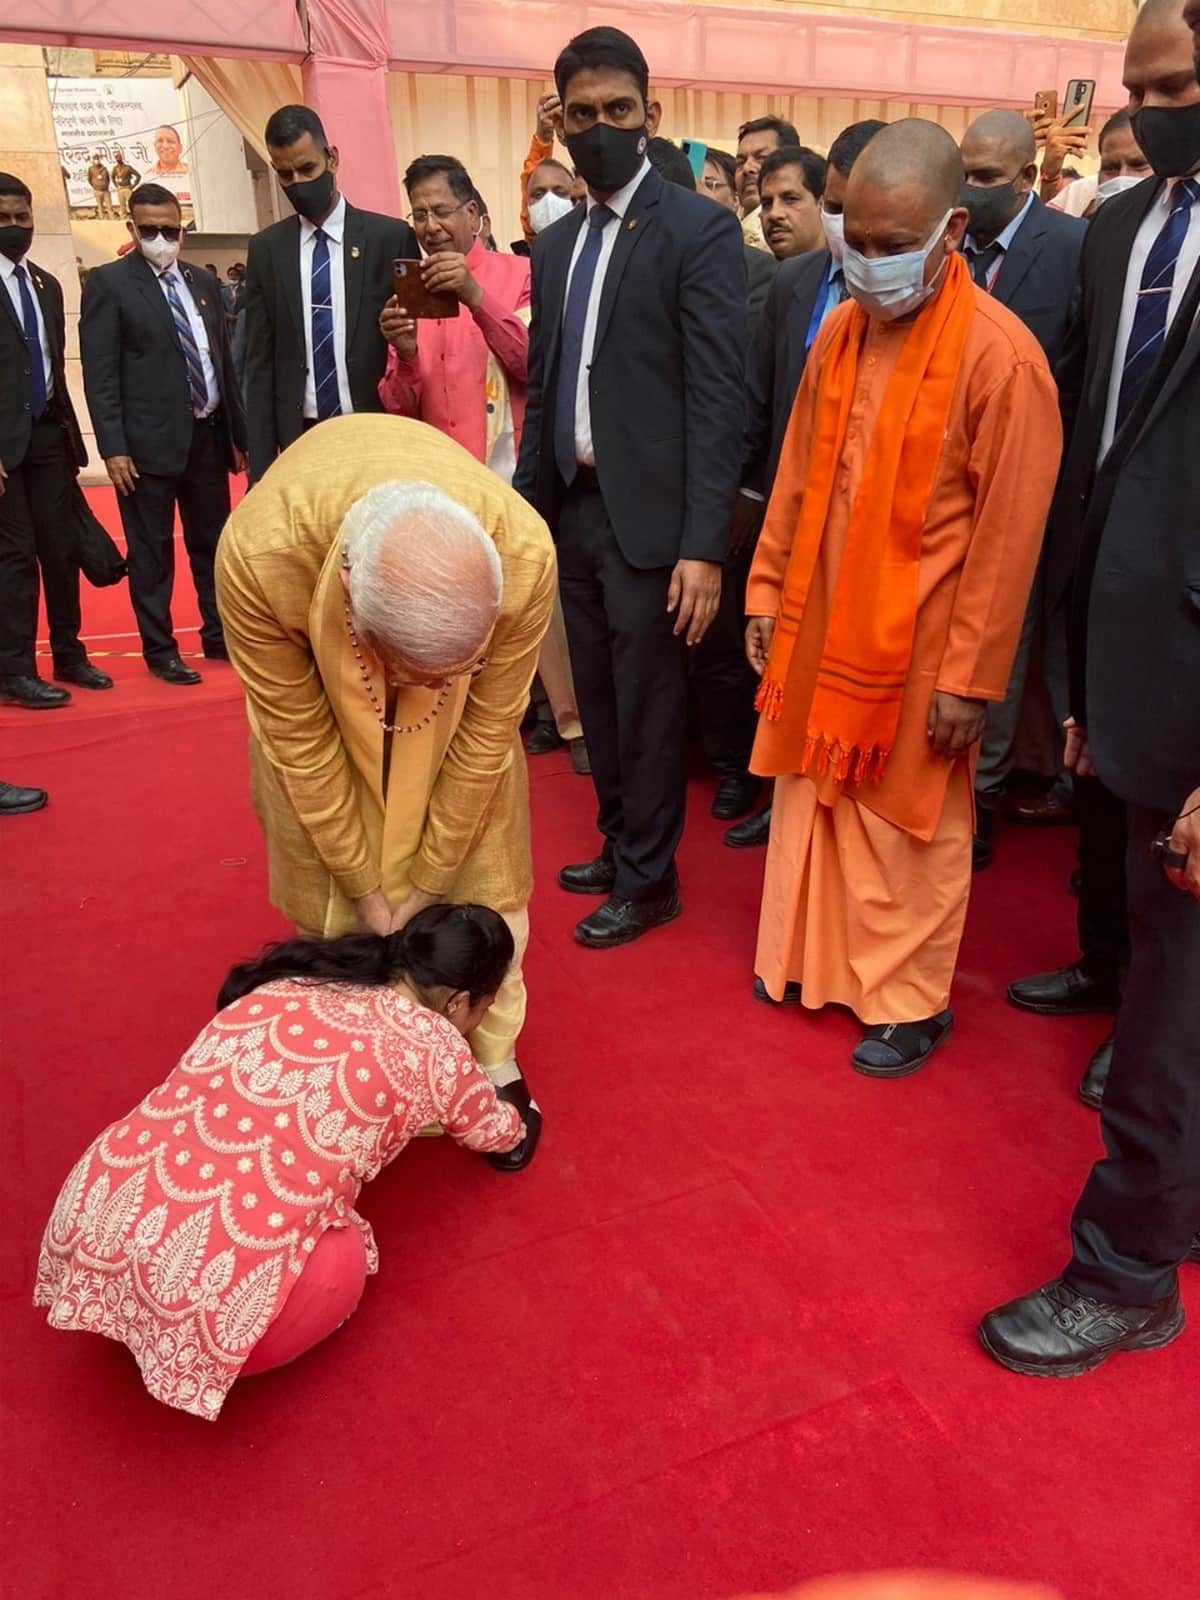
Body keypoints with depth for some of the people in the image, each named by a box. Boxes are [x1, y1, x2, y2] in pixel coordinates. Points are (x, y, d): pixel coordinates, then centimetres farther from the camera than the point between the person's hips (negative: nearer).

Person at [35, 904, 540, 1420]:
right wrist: (520, 1123, 45)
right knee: (343, 1259, 21)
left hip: (88, 1219, 6)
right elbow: (493, 1132, 22)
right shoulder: (433, 1046, 0)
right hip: (201, 1291, -5)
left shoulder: (293, 983, 14)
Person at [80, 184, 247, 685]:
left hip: (208, 435, 5)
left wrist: (238, 432, 12)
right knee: (152, 554, 2)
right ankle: (160, 651, 12)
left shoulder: (203, 281, 13)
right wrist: (113, 448, -15)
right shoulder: (108, 283, -3)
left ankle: (219, 637, 25)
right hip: (148, 441, -5)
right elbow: (99, 375, -8)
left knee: (213, 545, 12)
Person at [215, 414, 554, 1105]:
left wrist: (427, 879, -12)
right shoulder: (259, 554, -41)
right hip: (318, 672, 0)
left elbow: (487, 732, -23)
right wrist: (363, 884, -13)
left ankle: (490, 1060, 21)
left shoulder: (525, 554, -40)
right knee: (331, 894, 1)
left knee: (481, 868, -1)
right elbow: (302, 741, -25)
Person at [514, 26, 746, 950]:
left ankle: (647, 880, 20)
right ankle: (618, 848, 33)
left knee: (648, 708, 3)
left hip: (647, 513, -6)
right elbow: (543, 391, 16)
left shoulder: (699, 229, -6)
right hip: (571, 508, 7)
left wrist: (704, 544, -20)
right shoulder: (555, 244, 15)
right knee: (599, 703, 16)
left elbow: (717, 398, -13)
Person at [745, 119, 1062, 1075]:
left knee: (907, 825, 8)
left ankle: (911, 1001, 28)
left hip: (916, 643, -5)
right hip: (822, 627, 6)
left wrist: (970, 678, -13)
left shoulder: (1000, 356, -16)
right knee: (817, 798, 16)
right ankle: (818, 958, 37)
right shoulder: (842, 331, 4)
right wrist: (769, 594, 10)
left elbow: (1008, 537, -14)